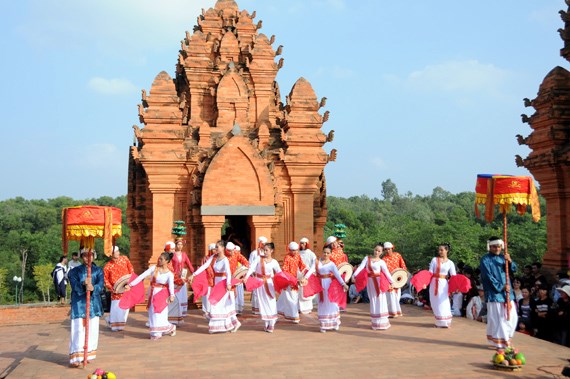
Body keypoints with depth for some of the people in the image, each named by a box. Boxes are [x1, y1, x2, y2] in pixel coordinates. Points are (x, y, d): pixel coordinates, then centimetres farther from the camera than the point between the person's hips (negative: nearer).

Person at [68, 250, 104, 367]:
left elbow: (101, 286, -7)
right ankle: (76, 357, -9)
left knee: (92, 330, 6)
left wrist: (93, 288, -29)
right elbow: (74, 286, -11)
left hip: (94, 303, 3)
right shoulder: (74, 271, 5)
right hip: (79, 304, -2)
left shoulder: (98, 270, 9)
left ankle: (89, 355, 18)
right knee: (78, 330, -9)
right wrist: (83, 284, -33)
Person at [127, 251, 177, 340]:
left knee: (159, 313, -4)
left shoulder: (169, 274, -9)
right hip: (152, 293, 3)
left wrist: (172, 295, -39)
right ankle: (156, 333, 17)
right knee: (153, 313, 6)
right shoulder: (154, 268, -3)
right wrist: (131, 284, -12)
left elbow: (171, 285, -21)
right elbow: (142, 276, -7)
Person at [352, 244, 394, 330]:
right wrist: (354, 275, -16)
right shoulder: (367, 258, 3)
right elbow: (361, 267, -6)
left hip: (378, 281, -2)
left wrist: (391, 282, -10)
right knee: (373, 301, 9)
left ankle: (381, 322, 6)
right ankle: (374, 322, 19)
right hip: (370, 281, 2)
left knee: (380, 300, -2)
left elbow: (386, 272, -5)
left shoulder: (381, 262, -2)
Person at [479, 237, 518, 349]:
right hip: (494, 293, -6)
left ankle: (506, 339, 24)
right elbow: (488, 277, -11)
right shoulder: (485, 260, -5)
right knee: (497, 318, -5)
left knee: (512, 317, 7)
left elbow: (514, 269, 5)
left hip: (507, 292, 6)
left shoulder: (503, 257, 13)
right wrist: (501, 287, -16)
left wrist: (509, 261, -15)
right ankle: (500, 342, 4)